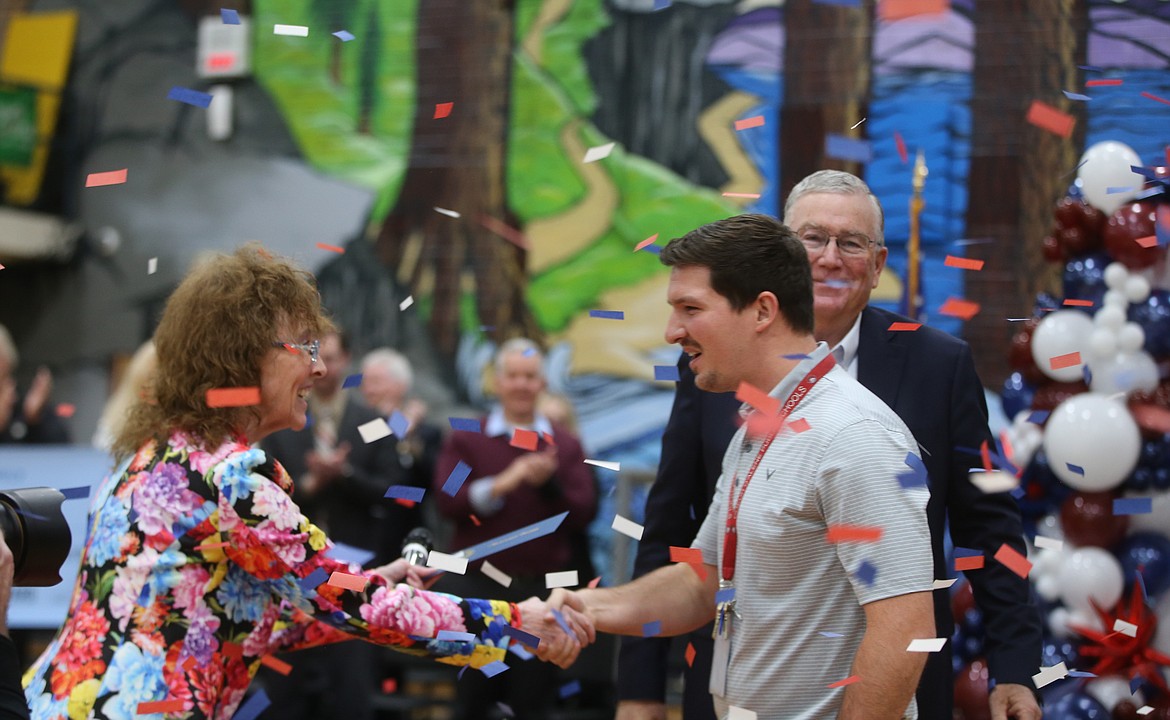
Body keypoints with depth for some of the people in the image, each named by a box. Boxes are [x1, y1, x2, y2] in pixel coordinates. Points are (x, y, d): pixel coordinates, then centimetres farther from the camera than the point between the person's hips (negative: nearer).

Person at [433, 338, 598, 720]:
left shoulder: (566, 445, 9)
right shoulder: (466, 439, 6)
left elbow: (582, 516, 0)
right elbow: (448, 502, -6)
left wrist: (549, 483, -16)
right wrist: (501, 485, -18)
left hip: (542, 589, 1)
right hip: (478, 585, -1)